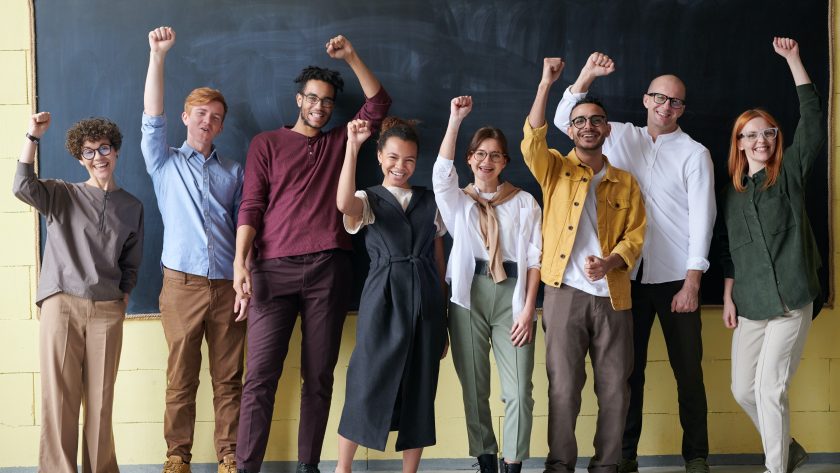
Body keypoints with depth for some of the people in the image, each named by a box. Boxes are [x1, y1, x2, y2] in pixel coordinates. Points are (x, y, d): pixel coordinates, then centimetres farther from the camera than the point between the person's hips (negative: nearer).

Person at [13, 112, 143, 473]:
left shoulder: (132, 207, 15)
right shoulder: (61, 195, 8)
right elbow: (23, 187, -12)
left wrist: (123, 296, 10)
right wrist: (33, 137, -16)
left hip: (108, 311, 2)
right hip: (61, 305, -2)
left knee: (101, 399, 2)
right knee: (59, 397, -5)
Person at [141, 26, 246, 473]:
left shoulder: (233, 172, 15)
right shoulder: (165, 163, 10)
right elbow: (152, 118, -3)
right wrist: (157, 55, -10)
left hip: (228, 286, 2)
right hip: (182, 284, -2)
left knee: (229, 378, 4)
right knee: (180, 377, 1)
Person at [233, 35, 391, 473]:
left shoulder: (339, 142, 19)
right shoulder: (267, 144, 11)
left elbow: (378, 104, 14)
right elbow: (251, 206, 3)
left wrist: (351, 57, 7)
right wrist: (240, 261, -8)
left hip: (328, 268, 3)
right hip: (274, 268, -2)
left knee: (319, 375, 3)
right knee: (260, 375, -7)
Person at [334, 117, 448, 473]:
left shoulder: (430, 202, 12)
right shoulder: (368, 200, 3)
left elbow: (439, 260, 13)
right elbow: (344, 204, -23)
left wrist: (443, 320, 10)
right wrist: (352, 147, -25)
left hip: (426, 301, 3)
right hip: (382, 300, -3)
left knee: (419, 390, 6)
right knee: (367, 385, -1)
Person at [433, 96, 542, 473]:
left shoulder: (524, 202, 9)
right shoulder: (457, 201, 11)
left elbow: (534, 257, 4)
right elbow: (441, 172, -10)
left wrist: (528, 309, -5)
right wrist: (455, 119, -13)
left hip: (511, 295, -1)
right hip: (469, 296, 1)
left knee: (518, 389, -7)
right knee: (474, 387, 4)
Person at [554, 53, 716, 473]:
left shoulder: (694, 154, 0)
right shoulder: (623, 137, 11)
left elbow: (702, 218, -5)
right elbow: (565, 121, 10)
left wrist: (692, 281, -12)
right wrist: (587, 75, -4)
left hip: (676, 277, -3)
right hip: (629, 275, 3)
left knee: (688, 370, 1)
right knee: (629, 367, 8)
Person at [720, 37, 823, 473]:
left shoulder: (790, 174, 0)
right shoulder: (733, 191, 10)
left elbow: (812, 119, -10)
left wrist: (792, 60, -14)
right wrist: (728, 297, 9)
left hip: (791, 301, -4)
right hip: (749, 305, 5)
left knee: (769, 388, -8)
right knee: (743, 389, 6)